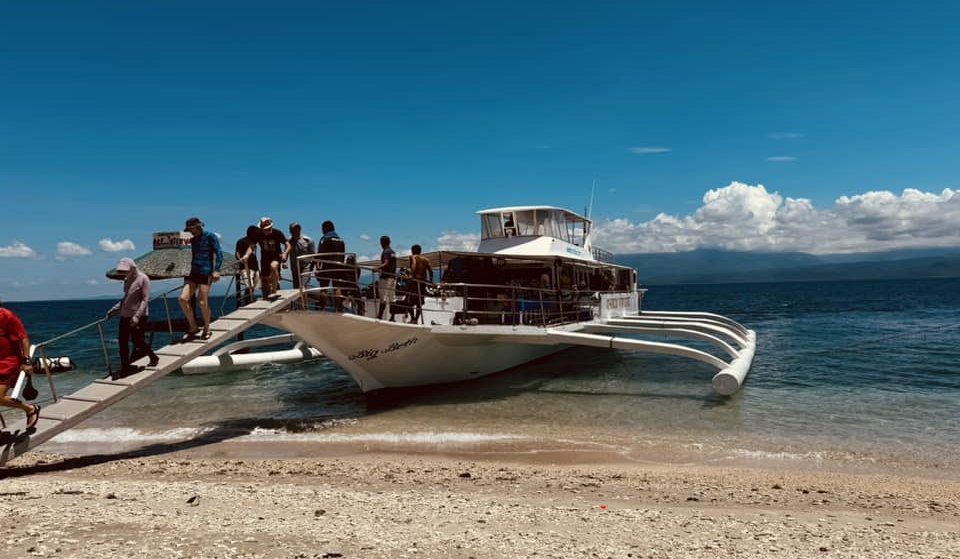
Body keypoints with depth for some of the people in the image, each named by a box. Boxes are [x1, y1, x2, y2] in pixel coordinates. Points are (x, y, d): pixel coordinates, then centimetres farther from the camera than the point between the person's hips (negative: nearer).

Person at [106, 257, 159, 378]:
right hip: (125, 315, 8)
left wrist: (137, 316, -23)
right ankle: (125, 369, 12)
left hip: (138, 317, -7)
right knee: (123, 342, 5)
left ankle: (153, 358, 19)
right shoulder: (127, 280, 13)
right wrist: (113, 310, 14)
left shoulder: (143, 279, -11)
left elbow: (145, 299, -15)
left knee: (138, 341, -4)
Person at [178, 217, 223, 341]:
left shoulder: (210, 236, -3)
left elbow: (219, 253, -9)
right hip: (194, 273, 7)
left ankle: (207, 329, 11)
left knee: (203, 302, -9)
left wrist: (216, 270, -19)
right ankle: (193, 328, 5)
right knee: (183, 299, -7)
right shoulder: (193, 240, 17)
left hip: (206, 273, -7)